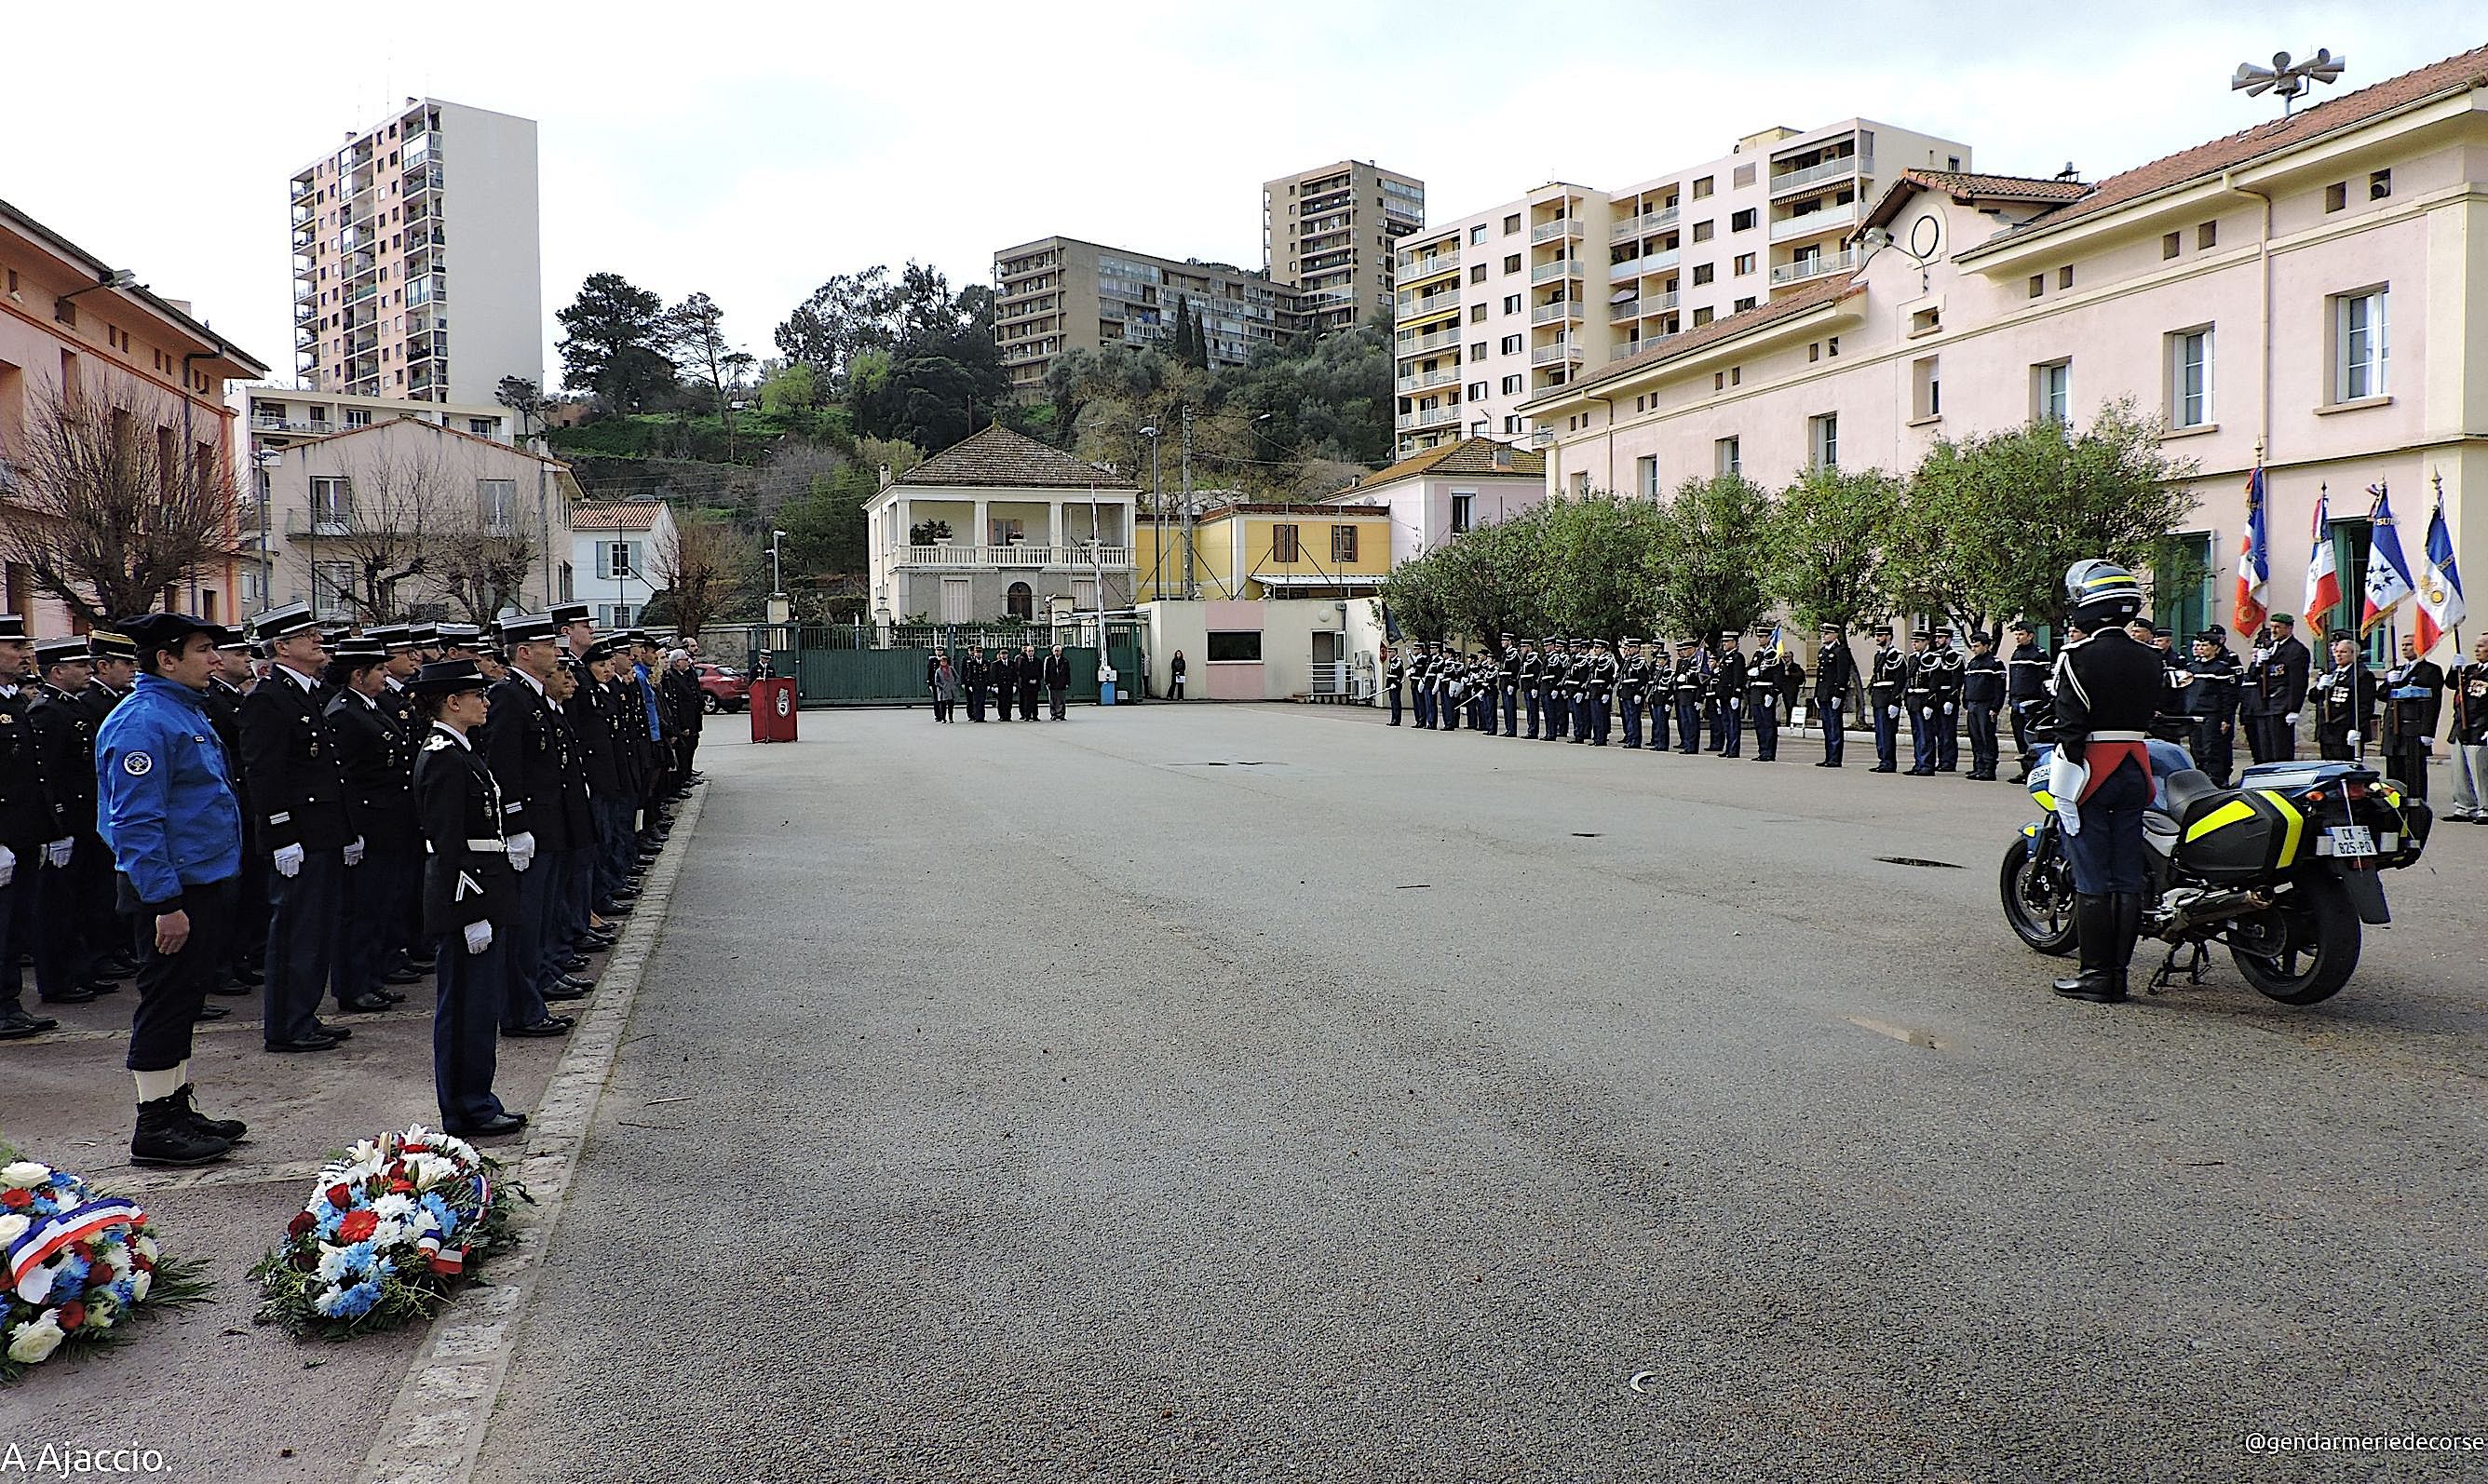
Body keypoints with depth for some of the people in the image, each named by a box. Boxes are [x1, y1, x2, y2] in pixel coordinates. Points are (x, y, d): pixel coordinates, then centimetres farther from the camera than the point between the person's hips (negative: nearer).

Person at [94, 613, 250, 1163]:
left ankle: (179, 1109, 27)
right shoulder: (142, 721, -17)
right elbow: (137, 822, -22)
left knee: (185, 998, 17)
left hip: (205, 884, 10)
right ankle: (155, 1128, 8)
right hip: (174, 890, -10)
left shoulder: (189, 711, 14)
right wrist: (165, 903, -25)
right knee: (167, 1000, -2)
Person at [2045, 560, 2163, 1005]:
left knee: (2091, 880, -1)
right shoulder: (2148, 659, 10)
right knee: (2127, 879, 8)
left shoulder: (2079, 657, -11)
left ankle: (2096, 974, 3)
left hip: (2092, 768, -6)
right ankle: (2119, 972, 13)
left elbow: (2072, 725, -16)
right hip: (2136, 768, 7)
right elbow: (2147, 712, 15)